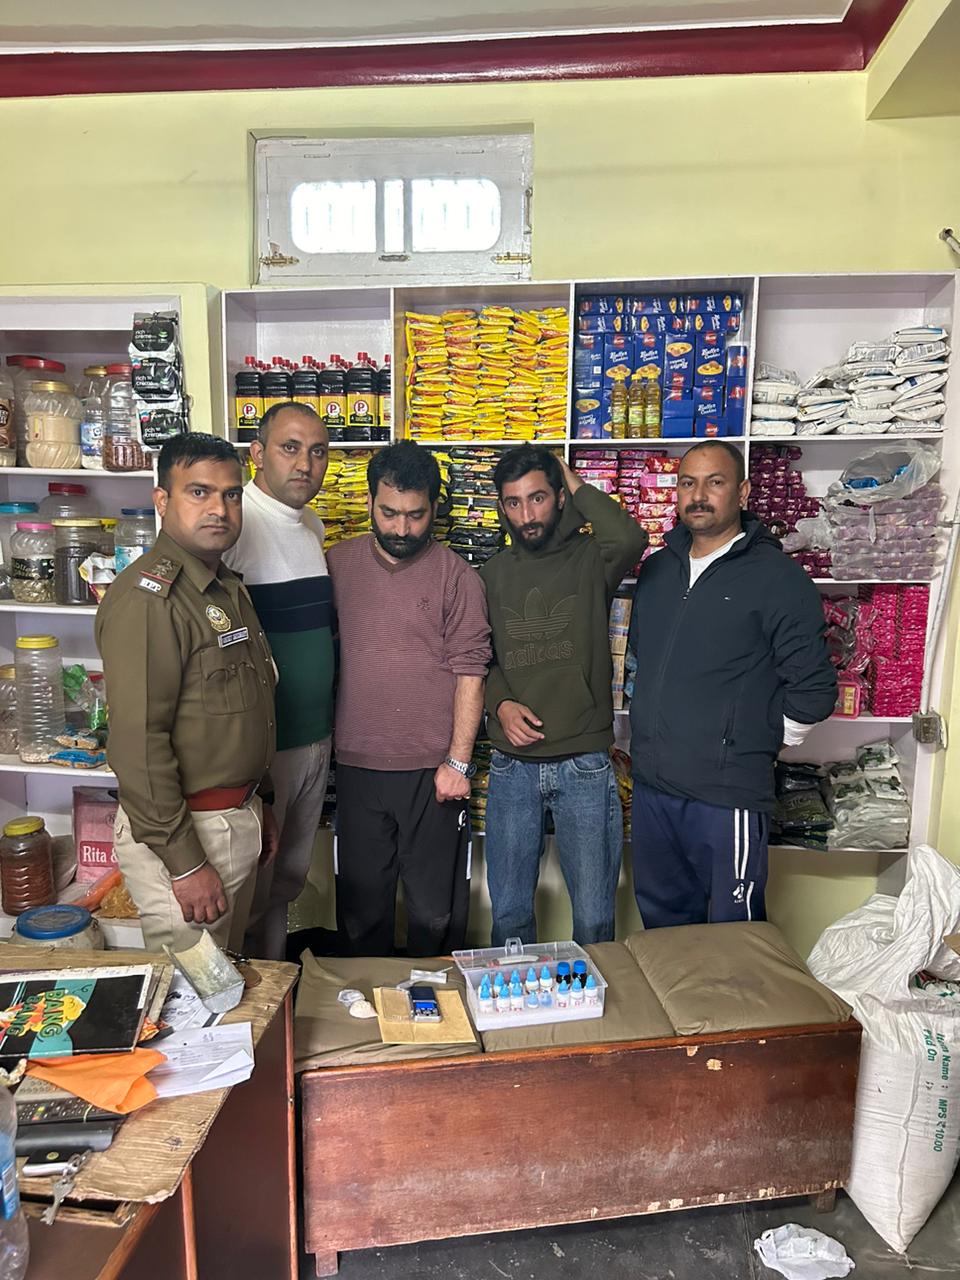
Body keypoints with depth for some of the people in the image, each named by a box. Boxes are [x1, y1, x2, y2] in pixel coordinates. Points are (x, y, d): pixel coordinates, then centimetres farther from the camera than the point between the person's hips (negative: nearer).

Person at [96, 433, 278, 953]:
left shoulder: (228, 587, 11)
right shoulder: (147, 598, -20)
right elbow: (137, 742, -24)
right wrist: (185, 863, -22)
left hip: (237, 821, 9)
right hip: (181, 832, -9)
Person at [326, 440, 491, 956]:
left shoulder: (456, 576, -5)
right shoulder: (337, 564, 4)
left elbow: (470, 673, -5)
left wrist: (458, 762, -8)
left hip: (434, 770, -2)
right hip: (357, 765, 3)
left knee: (437, 907, 11)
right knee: (360, 900, 16)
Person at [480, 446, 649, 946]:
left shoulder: (589, 559, -2)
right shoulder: (493, 574, 8)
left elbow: (630, 539, -26)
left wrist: (577, 485, -10)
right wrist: (500, 703, -6)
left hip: (584, 765, -3)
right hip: (511, 766, 3)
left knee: (594, 918, 7)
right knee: (508, 913, 14)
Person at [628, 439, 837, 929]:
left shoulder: (777, 577, -9)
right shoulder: (657, 568, 10)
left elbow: (813, 689, -9)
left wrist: (759, 749, -1)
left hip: (727, 794, -6)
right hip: (650, 782, 6)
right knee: (661, 920, 21)